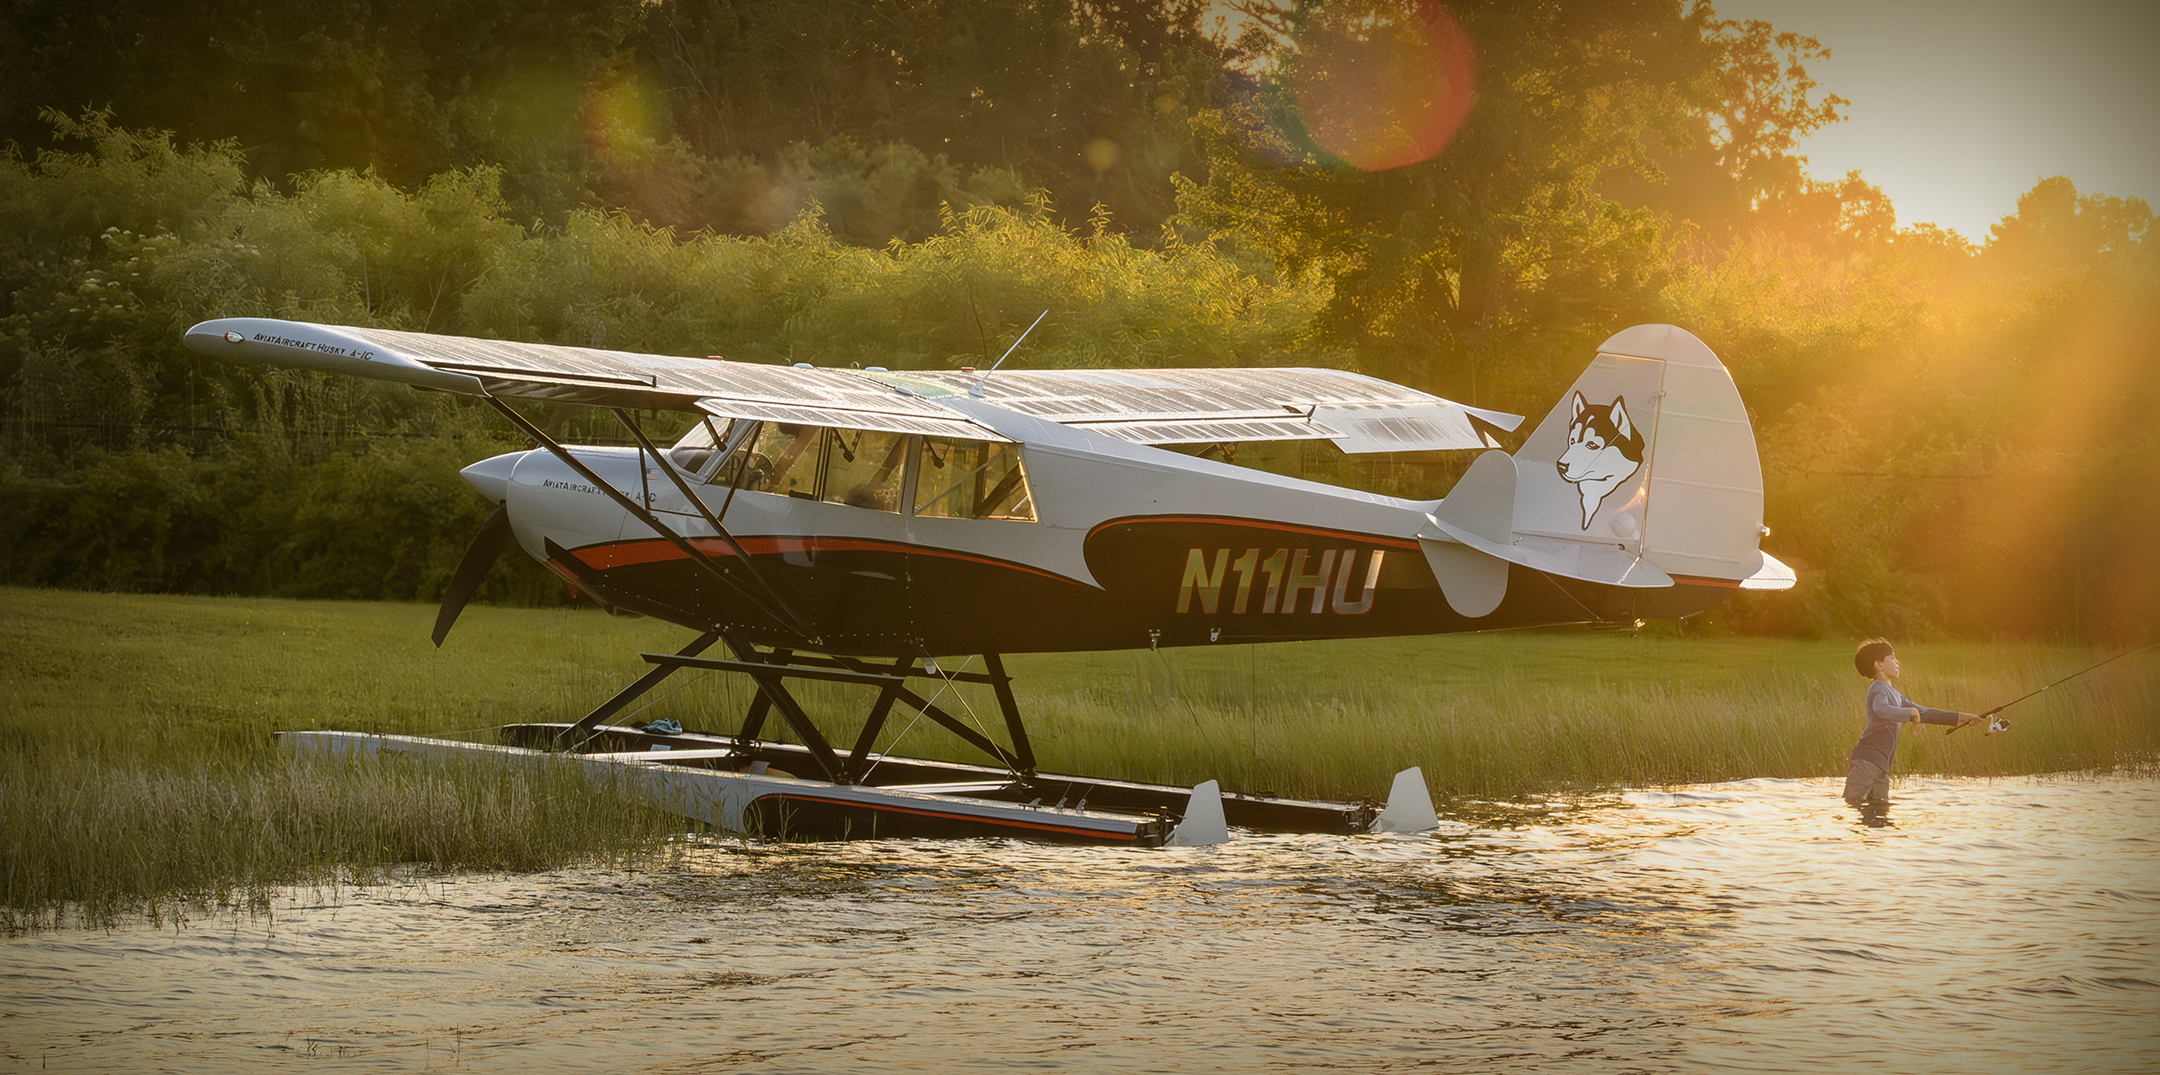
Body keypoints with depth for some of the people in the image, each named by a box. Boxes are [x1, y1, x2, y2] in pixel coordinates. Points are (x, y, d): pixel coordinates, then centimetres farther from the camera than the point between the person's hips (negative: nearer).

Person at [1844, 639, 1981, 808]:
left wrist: (1959, 718, 28)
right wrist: (1911, 712, -13)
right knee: (1852, 804, -19)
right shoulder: (1878, 689, -5)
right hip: (1867, 759, -10)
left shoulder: (1894, 693, 26)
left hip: (1881, 764, 10)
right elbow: (1882, 710, -28)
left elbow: (1923, 714, 31)